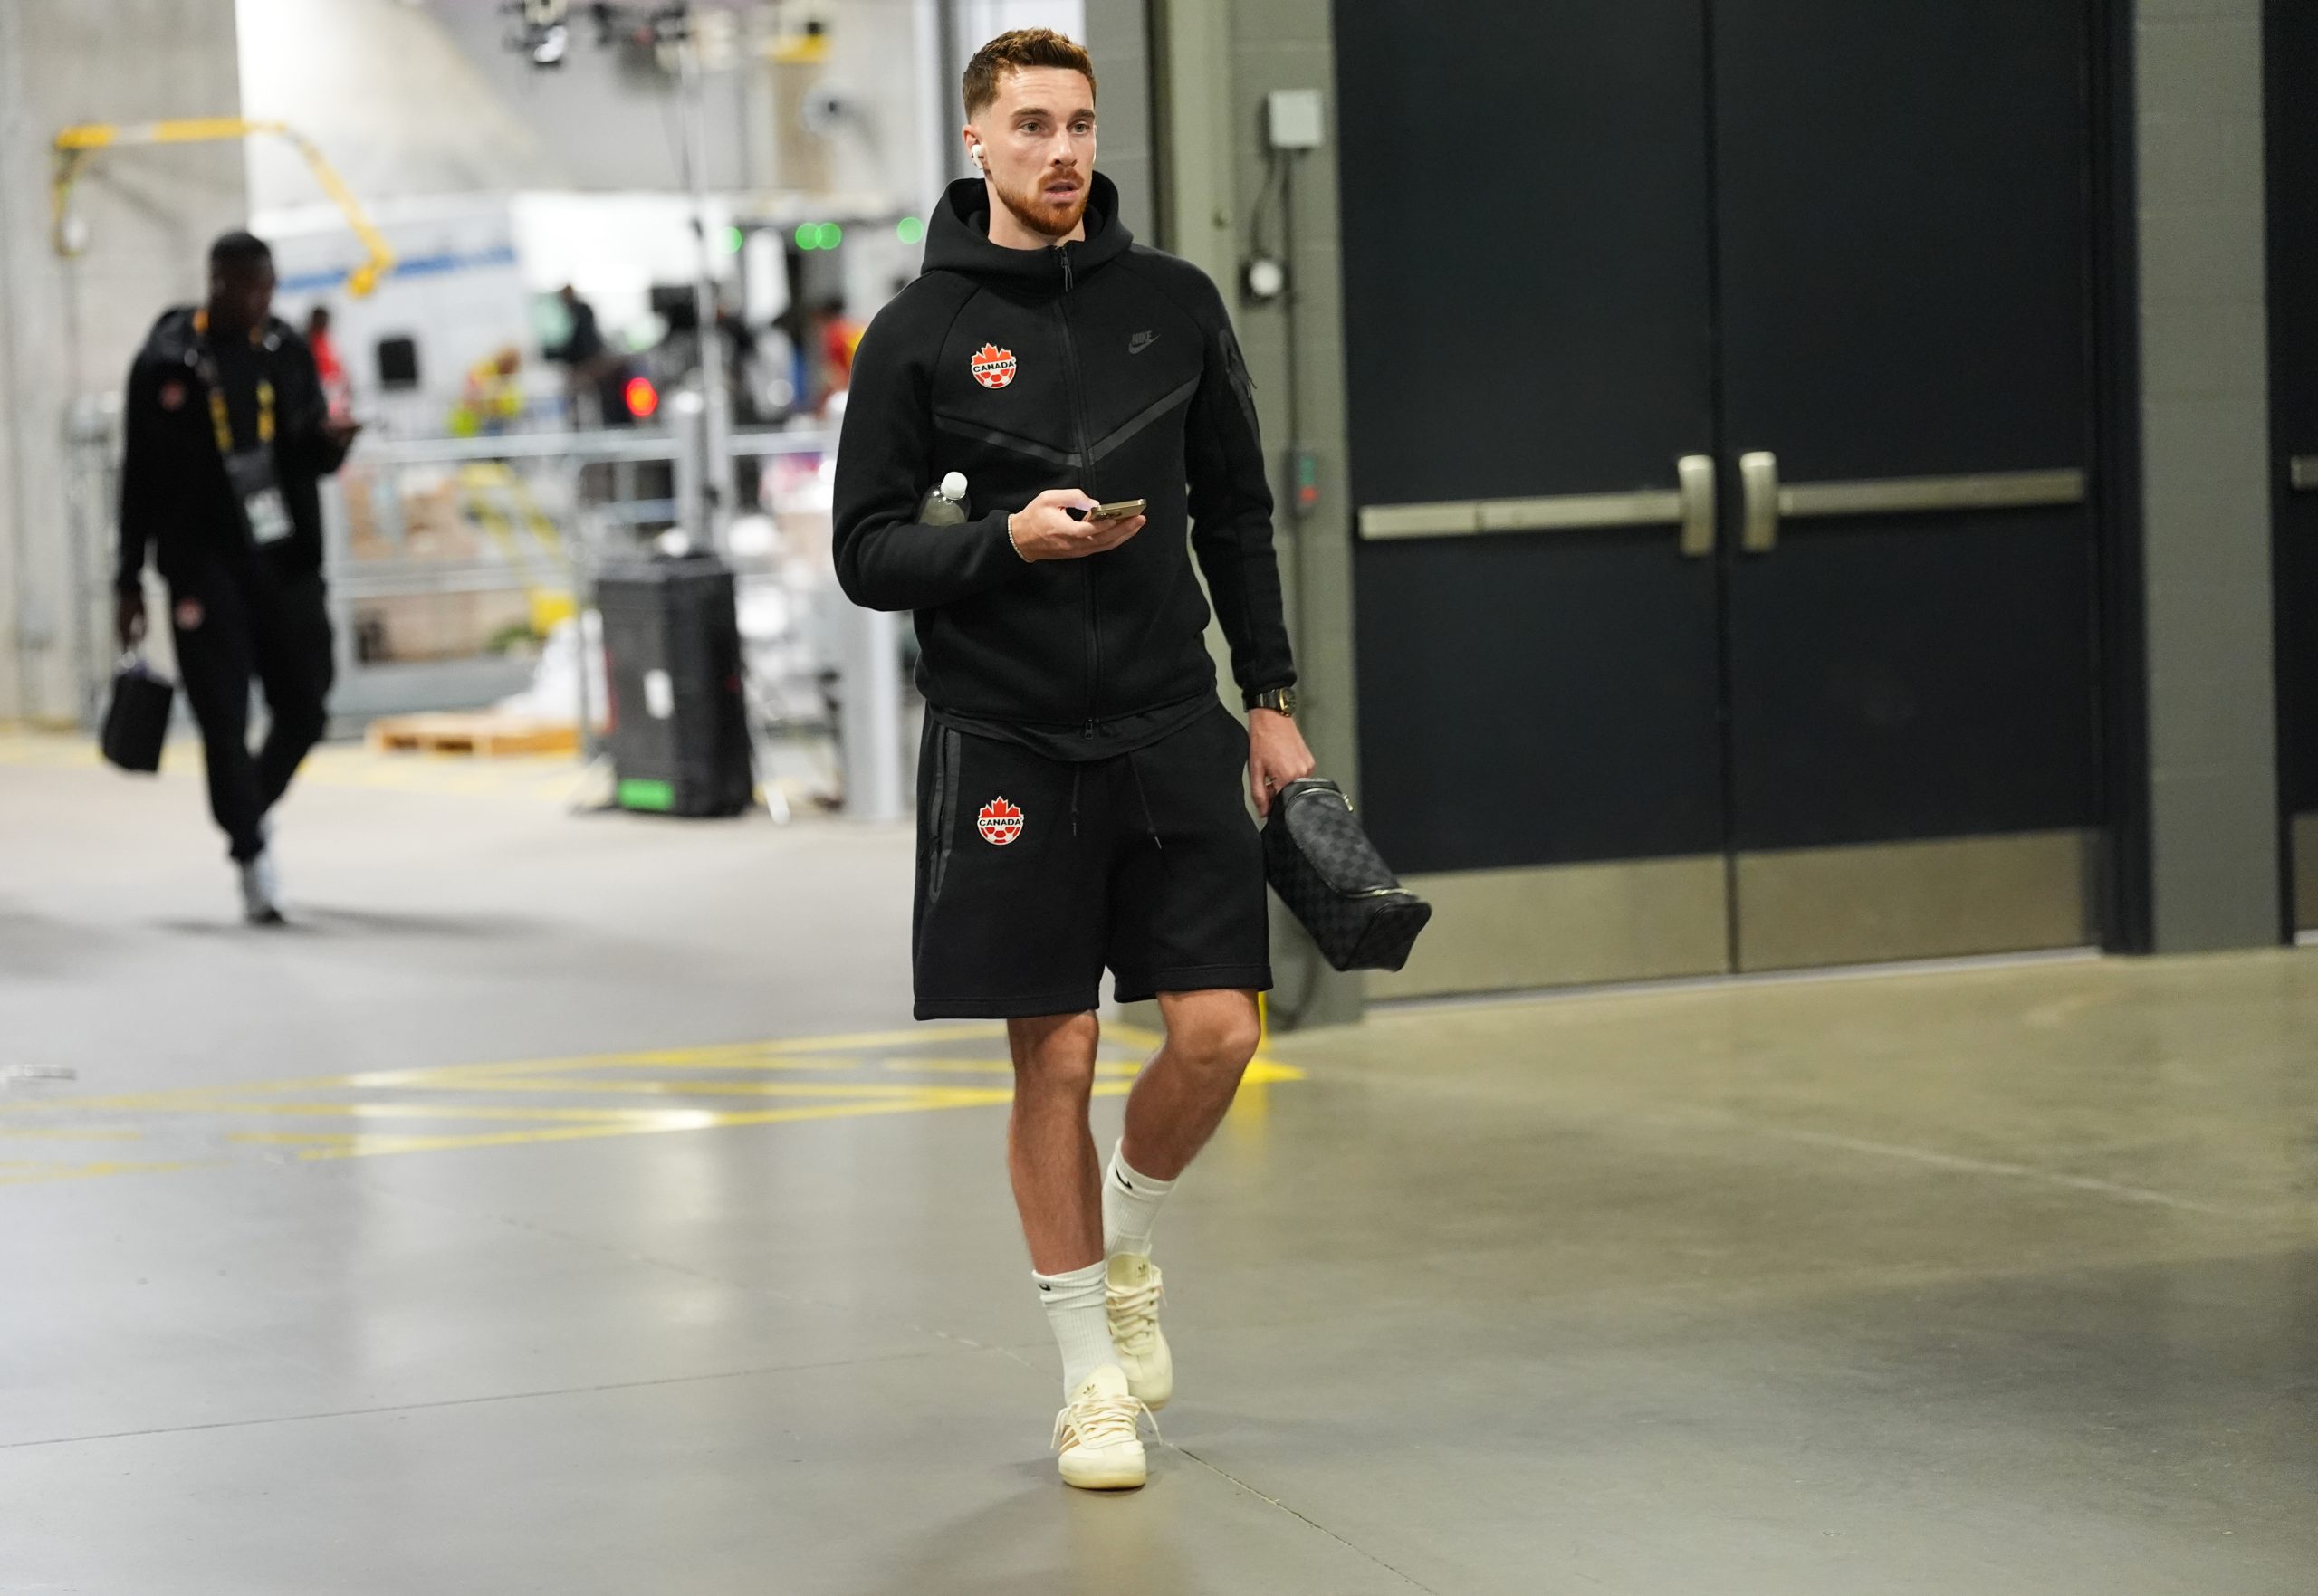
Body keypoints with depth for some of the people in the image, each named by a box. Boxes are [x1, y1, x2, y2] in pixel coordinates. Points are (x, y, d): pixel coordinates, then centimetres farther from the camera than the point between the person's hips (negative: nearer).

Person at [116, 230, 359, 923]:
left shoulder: (287, 351, 7)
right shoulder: (166, 363, -4)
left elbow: (313, 460, 12)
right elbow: (141, 477, 0)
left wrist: (329, 441, -12)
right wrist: (130, 580, 0)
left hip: (286, 559, 4)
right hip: (204, 566, -4)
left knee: (304, 709, 5)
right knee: (225, 719, -7)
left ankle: (248, 809, 31)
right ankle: (253, 856, 2)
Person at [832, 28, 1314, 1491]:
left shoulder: (1175, 304, 7)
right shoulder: (919, 336, -2)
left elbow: (1238, 513, 14)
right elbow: (869, 551, -1)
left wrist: (1271, 699, 10)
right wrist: (1008, 539, -18)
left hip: (1171, 726, 3)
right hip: (1008, 748, -3)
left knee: (1219, 1029, -4)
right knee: (1056, 1059, 1)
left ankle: (1127, 1242, 27)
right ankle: (1094, 1378, 14)